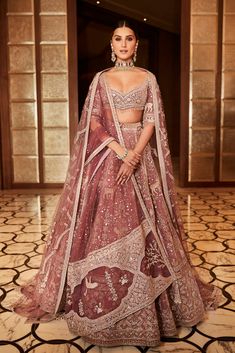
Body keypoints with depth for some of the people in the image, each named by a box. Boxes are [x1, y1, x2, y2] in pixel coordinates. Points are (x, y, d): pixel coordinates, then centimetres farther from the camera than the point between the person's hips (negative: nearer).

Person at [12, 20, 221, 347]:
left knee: (144, 223, 1)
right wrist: (120, 149, -15)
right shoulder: (101, 79, 9)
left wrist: (135, 154, -16)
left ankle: (148, 294, 19)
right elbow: (92, 121, 0)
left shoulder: (148, 78, 9)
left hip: (140, 153, 0)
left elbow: (152, 121, 0)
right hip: (106, 153, 0)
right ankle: (103, 296, 15)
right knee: (103, 220, -1)